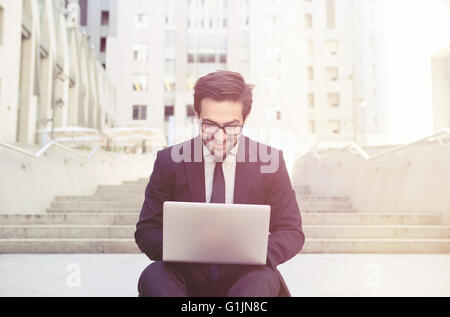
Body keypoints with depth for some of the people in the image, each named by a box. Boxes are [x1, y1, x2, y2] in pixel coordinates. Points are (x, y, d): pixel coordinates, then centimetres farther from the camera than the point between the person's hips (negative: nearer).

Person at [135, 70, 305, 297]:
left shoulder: (269, 161, -2)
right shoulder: (169, 161, -2)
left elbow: (291, 232, 2)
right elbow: (147, 232, 2)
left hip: (243, 276, 0)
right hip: (187, 276, 1)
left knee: (263, 279, -33)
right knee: (153, 276, -30)